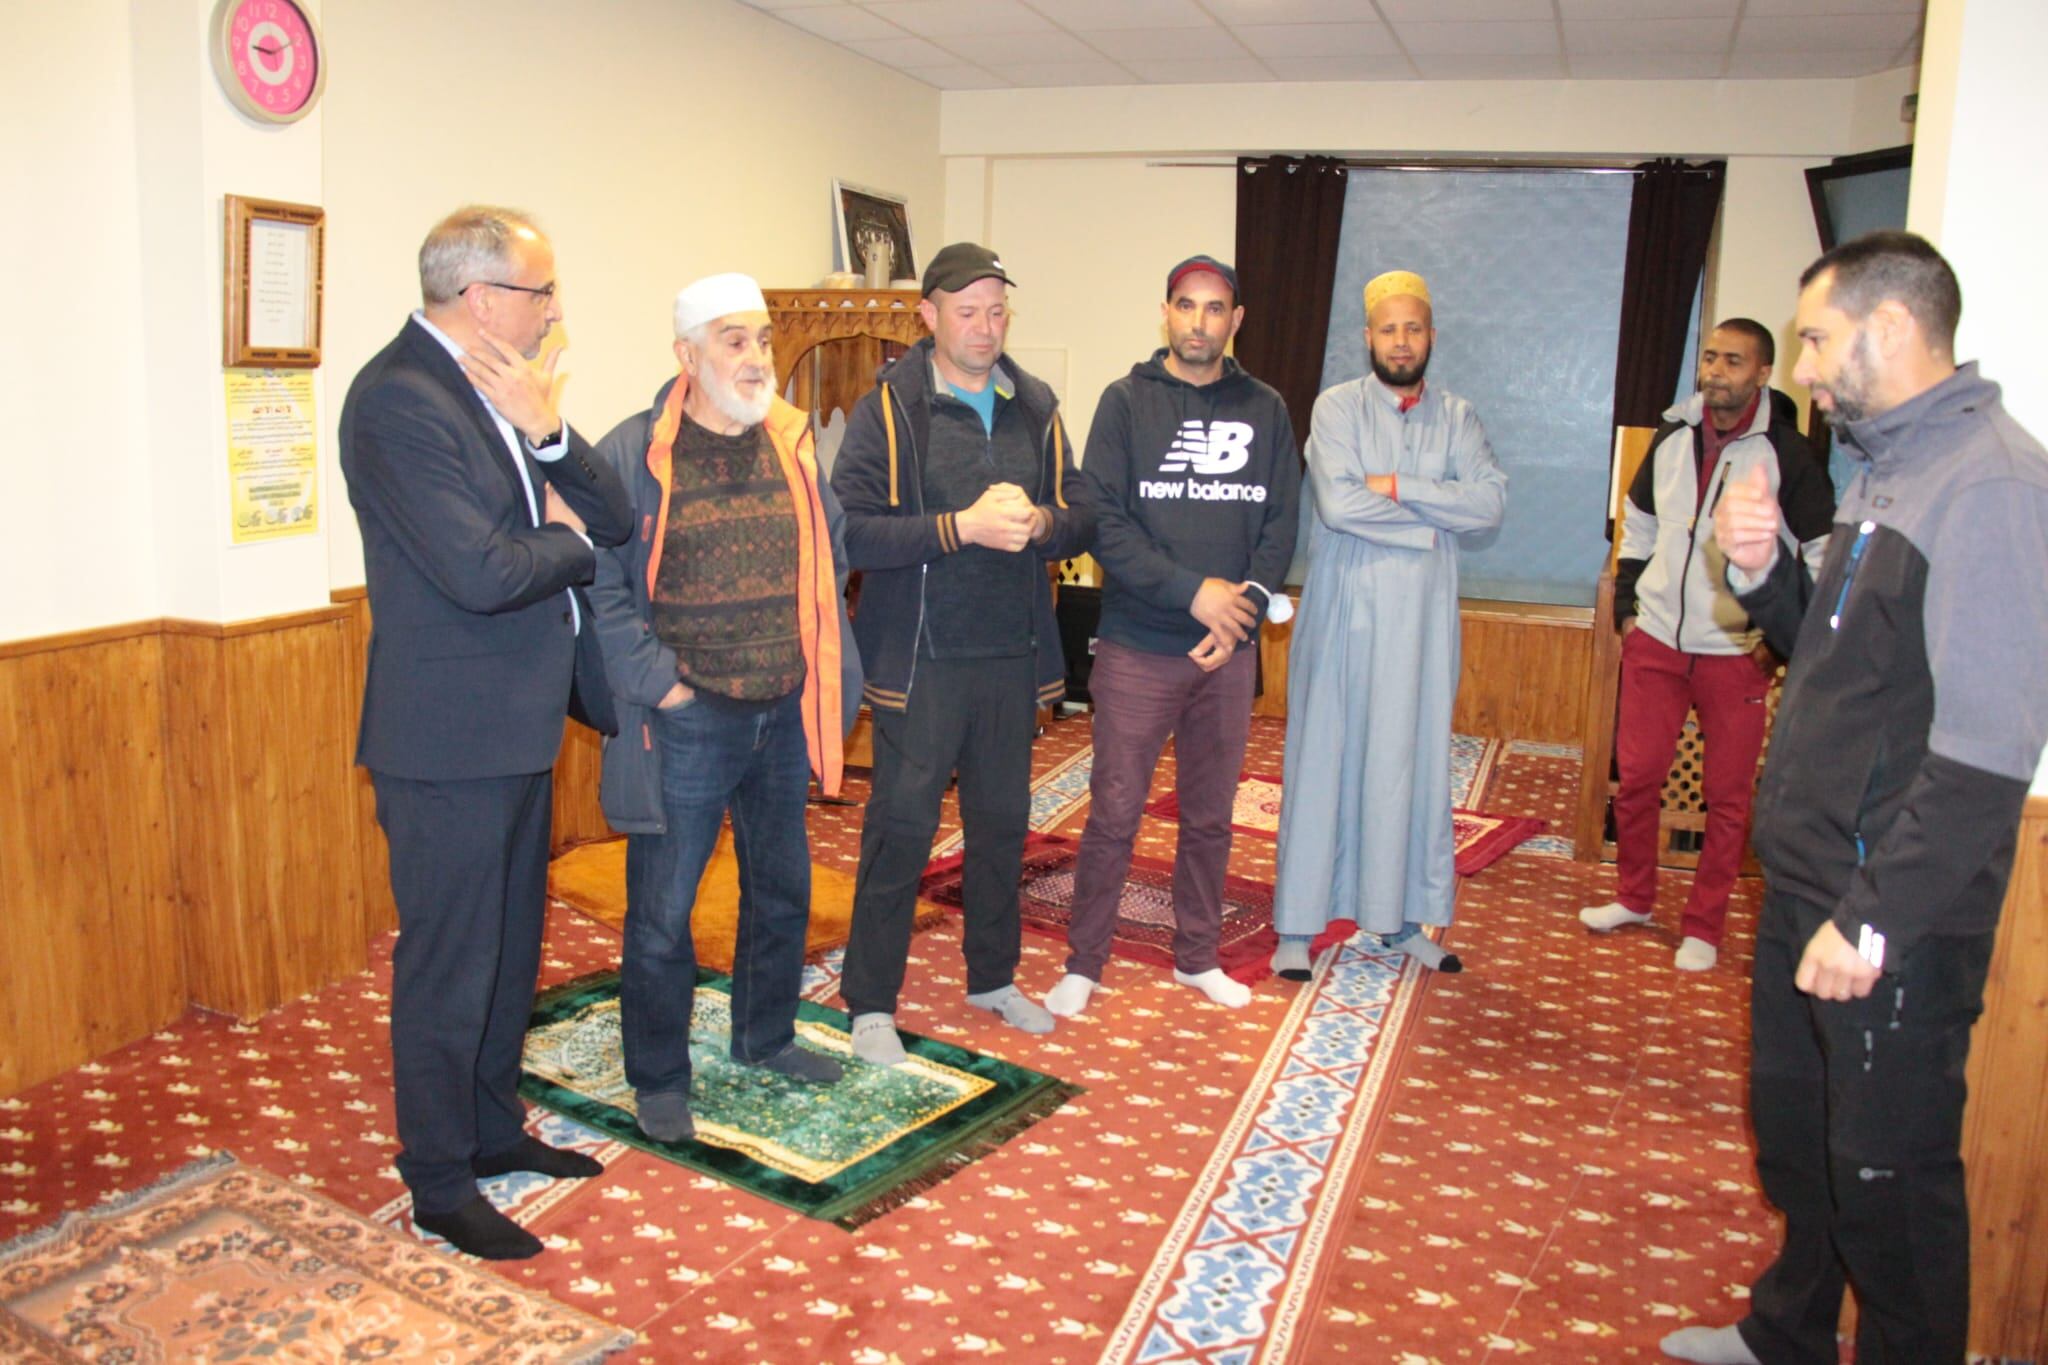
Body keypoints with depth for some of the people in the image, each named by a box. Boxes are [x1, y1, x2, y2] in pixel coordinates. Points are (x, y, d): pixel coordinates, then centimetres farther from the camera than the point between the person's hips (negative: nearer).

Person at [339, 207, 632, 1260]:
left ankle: (494, 1127, 37)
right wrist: (569, 542, -7)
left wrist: (548, 435, -12)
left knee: (511, 945, 20)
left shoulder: (501, 385, 11)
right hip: (449, 736, -9)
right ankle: (440, 1184, 20)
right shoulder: (399, 396, -18)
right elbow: (482, 572, -27)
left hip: (519, 721, 9)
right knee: (449, 964, 4)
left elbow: (618, 518, 4)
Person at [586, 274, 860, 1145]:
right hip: (686, 723, -5)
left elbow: (829, 558, 14)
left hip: (785, 715, 6)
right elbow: (603, 586, -13)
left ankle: (765, 1038, 39)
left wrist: (825, 673, 6)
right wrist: (657, 683, -16)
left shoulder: (795, 444, 6)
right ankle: (658, 1077, 22)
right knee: (662, 908, 3)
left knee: (782, 890, 19)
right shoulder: (633, 454, -10)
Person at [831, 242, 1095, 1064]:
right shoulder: (890, 407, -7)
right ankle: (870, 1002, 15)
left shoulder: (1035, 408, 9)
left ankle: (993, 977, 33)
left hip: (1013, 656, 5)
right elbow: (852, 529, -17)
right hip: (920, 658, -5)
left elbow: (1081, 521, 10)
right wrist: (962, 526, -23)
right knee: (901, 826, 0)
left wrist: (1038, 524, -12)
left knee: (1003, 822, 15)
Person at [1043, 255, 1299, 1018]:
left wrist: (1244, 605, -12)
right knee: (1114, 814, 2)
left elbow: (1281, 523, 4)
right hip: (1138, 648, -3)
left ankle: (1197, 956, 29)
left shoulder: (1265, 410, 8)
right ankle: (1083, 964, 17)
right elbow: (1103, 520, -10)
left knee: (1211, 816, 13)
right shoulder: (1127, 401, -1)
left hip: (1229, 651, 3)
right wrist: (1192, 591, -17)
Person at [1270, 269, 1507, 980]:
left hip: (1422, 618, 3)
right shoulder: (1338, 407, -1)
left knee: (1415, 762, 8)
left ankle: (1404, 918, 21)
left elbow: (1491, 501, -7)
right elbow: (1337, 501, -17)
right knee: (1322, 760, 1)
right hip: (1343, 611, -3)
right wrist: (1427, 525, -10)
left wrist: (1397, 486, -14)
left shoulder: (1457, 417, 9)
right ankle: (1297, 924, 10)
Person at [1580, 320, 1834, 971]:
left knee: (1727, 795, 4)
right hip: (1655, 642, 4)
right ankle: (1634, 897, 27)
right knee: (1636, 776, 8)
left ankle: (1703, 926, 17)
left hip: (1737, 654, -4)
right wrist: (1627, 610, 14)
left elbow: (1826, 553, -4)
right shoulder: (1672, 437, 6)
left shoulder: (1786, 453, -8)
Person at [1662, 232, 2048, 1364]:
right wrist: (1763, 570, 1)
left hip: (1894, 916, -9)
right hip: (1808, 884, 10)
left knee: (1887, 1175, 6)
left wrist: (1876, 919, -24)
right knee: (1792, 1128, 23)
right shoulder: (1884, 468, 12)